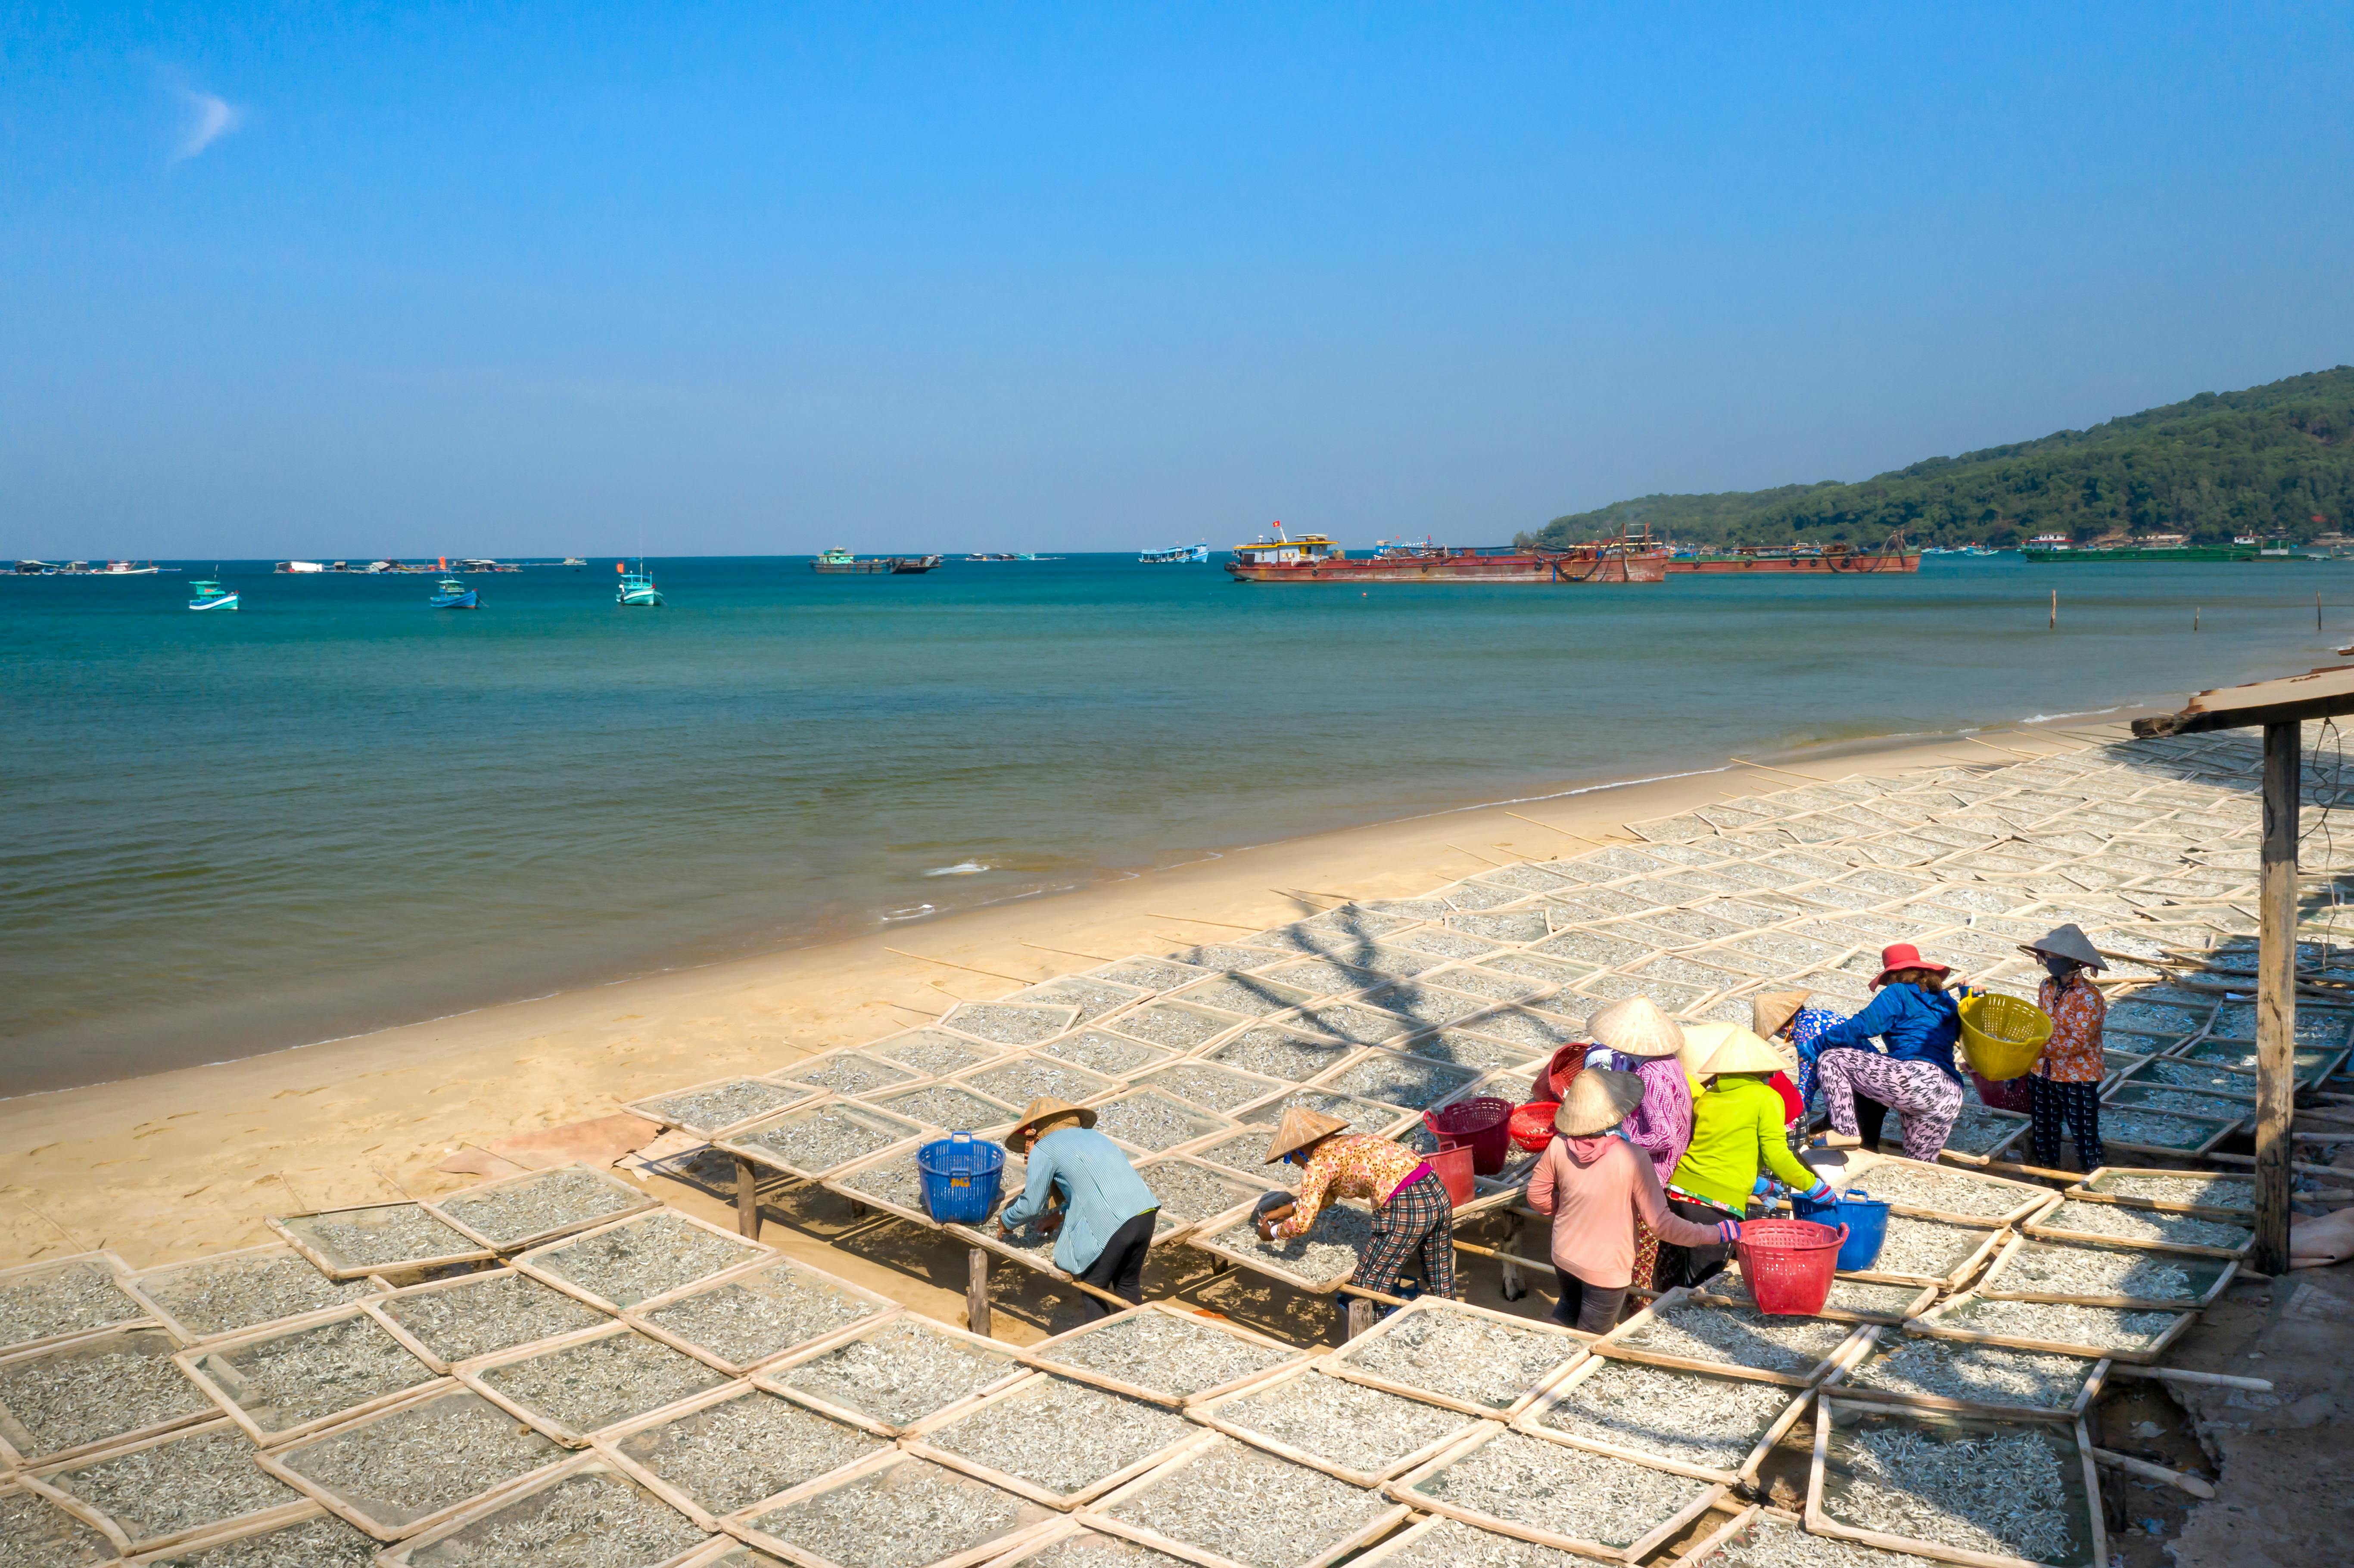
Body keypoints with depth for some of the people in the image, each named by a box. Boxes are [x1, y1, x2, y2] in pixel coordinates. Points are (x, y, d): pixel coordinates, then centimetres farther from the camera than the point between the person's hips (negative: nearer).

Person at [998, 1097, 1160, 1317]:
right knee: (1129, 1285, 25)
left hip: (1111, 1225, -6)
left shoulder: (1043, 1149, 7)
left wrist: (1006, 1221, 30)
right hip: (1146, 1212, 6)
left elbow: (1032, 1206, 11)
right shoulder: (1092, 1134, 26)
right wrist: (1061, 1214, 43)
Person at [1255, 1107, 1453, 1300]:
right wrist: (1285, 1210, 40)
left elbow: (1302, 1223, -1)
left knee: (1366, 1293, 5)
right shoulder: (1343, 1143, 23)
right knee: (1442, 1286, 22)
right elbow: (1325, 1196, 39)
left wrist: (1273, 1233, 17)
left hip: (1405, 1208, -9)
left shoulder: (1317, 1163, -1)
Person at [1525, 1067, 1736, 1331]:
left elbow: (1537, 1197, -3)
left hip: (1564, 1257, 4)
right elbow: (1659, 1222, -24)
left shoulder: (1559, 1146, -17)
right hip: (1606, 1270, -4)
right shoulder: (1632, 1157, -29)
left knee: (1569, 1309, 34)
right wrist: (1716, 1234, -14)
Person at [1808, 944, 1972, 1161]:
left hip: (1916, 1078, -8)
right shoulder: (1947, 1002, 27)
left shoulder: (1898, 993, 8)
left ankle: (1846, 1132, -9)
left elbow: (1860, 1027, -1)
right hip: (1952, 1099, 8)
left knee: (1830, 1059, 0)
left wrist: (1817, 1044, 8)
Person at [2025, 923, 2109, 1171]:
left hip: (2078, 1078, -7)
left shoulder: (2089, 996, -17)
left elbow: (2080, 1041, -22)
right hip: (2043, 1074, 7)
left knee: (2085, 1135, 2)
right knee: (2043, 1133, 16)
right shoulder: (2047, 988, 5)